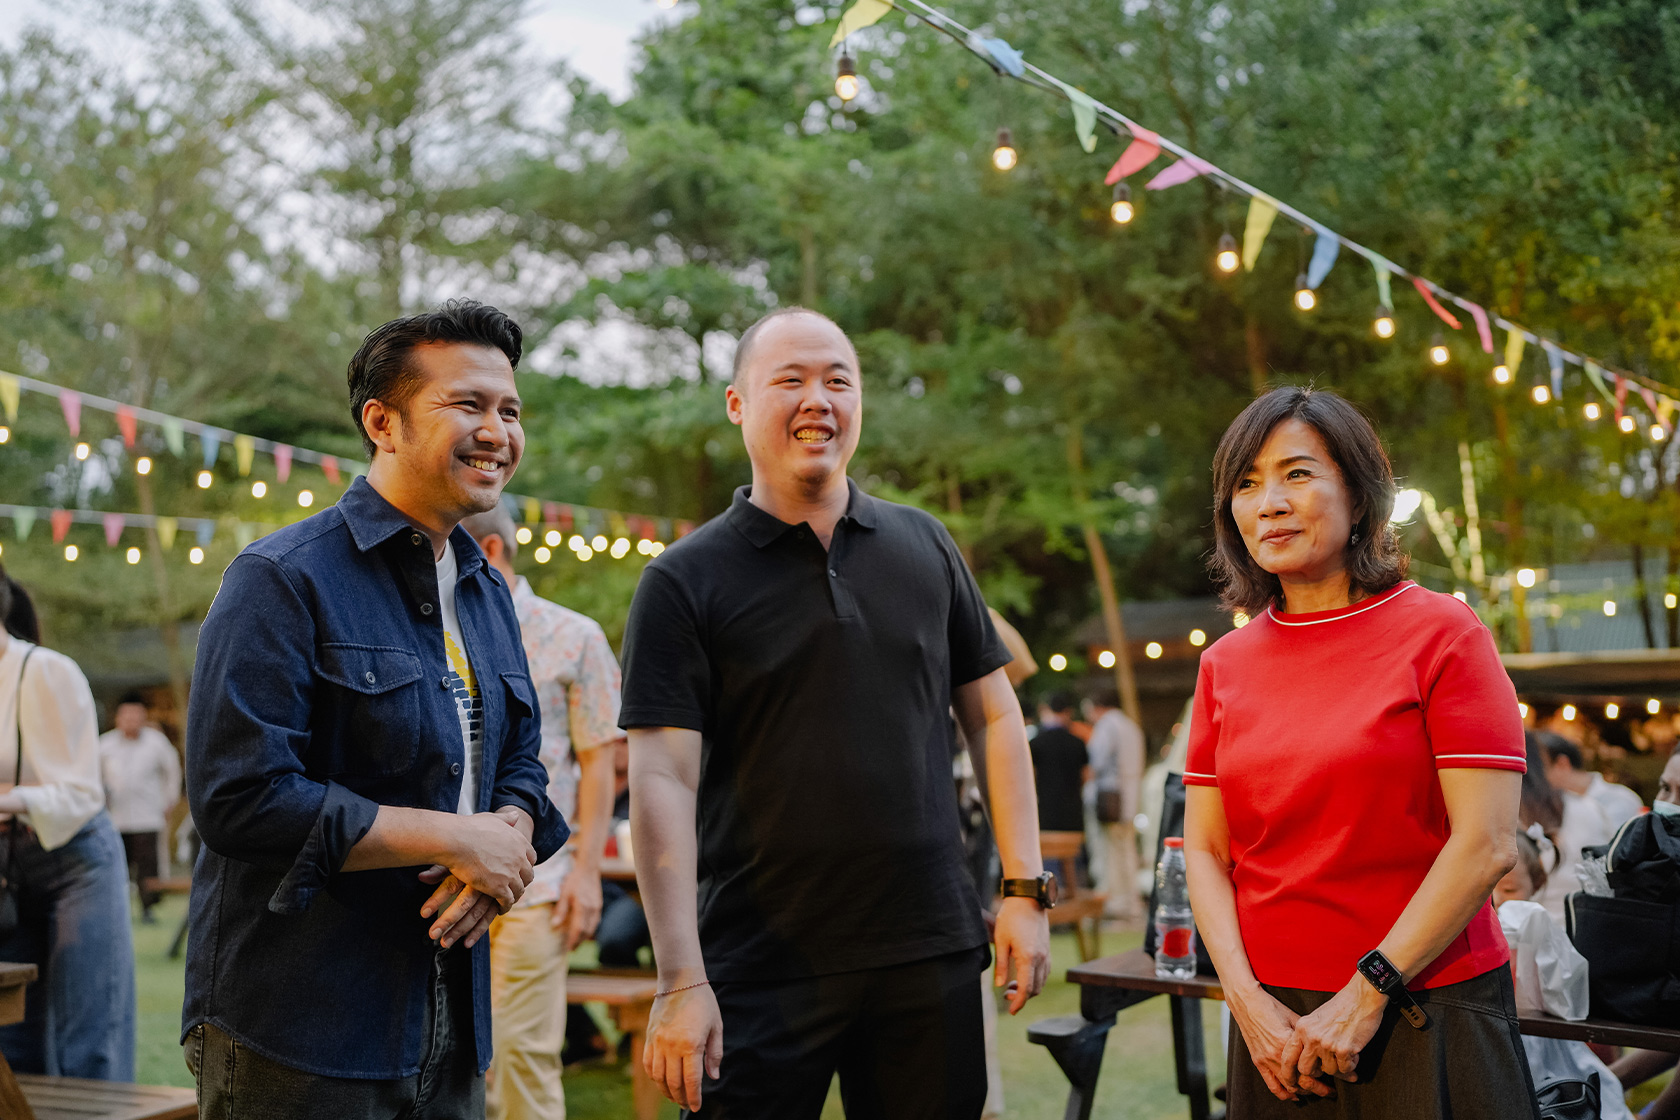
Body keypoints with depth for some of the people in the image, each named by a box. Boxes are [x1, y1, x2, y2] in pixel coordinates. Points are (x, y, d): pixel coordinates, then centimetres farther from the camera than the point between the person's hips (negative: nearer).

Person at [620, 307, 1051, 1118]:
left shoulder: (924, 547, 9)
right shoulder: (684, 581, -3)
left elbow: (993, 718, 13)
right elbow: (663, 783, -9)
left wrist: (1025, 888, 5)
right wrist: (680, 981, -15)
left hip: (930, 953, 3)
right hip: (759, 976, -3)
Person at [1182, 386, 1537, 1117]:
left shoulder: (1441, 633, -5)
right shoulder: (1225, 665, 7)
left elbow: (1486, 846, -12)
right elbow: (1205, 849, 5)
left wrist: (1365, 997, -14)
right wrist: (1249, 1001, -8)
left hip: (1427, 1016, -3)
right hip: (1277, 1025, 4)